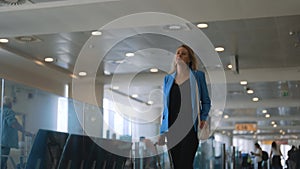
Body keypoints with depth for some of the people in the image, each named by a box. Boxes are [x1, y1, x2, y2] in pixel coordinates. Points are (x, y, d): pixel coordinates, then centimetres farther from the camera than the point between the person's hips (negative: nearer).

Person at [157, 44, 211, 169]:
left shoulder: (198, 75, 7)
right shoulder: (168, 78, 16)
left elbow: (206, 101, 9)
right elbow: (165, 104, 17)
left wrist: (203, 119, -9)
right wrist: (162, 132, 10)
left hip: (190, 127, -3)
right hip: (172, 127, 4)